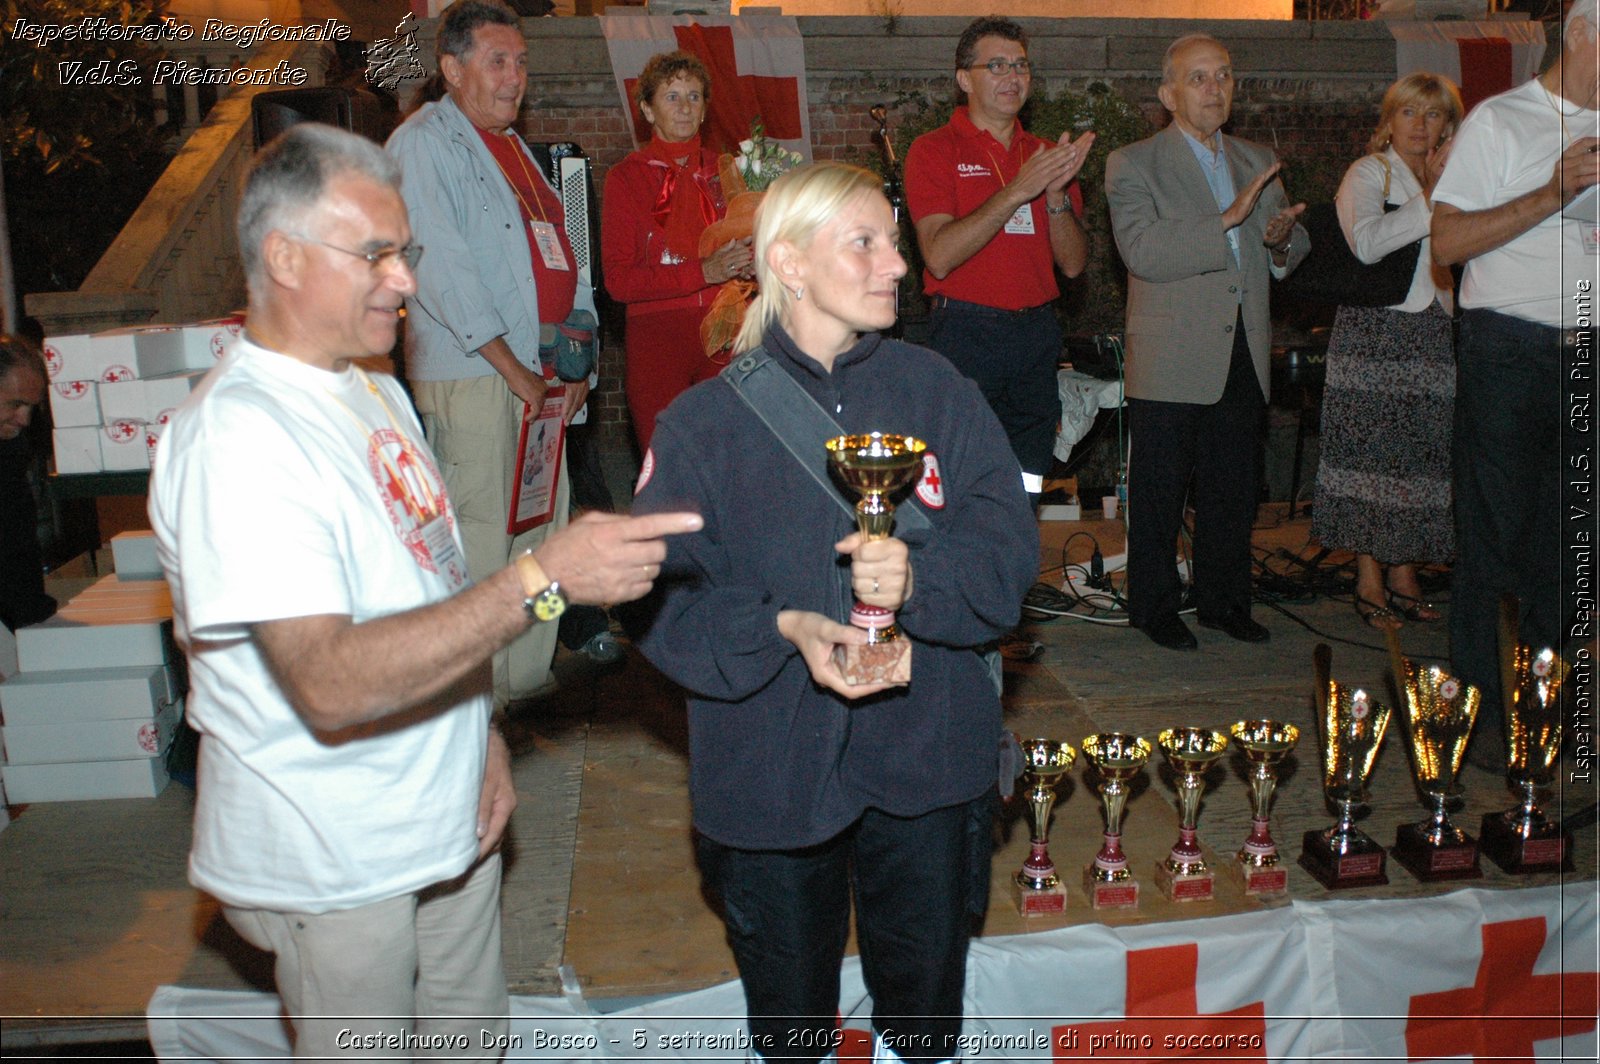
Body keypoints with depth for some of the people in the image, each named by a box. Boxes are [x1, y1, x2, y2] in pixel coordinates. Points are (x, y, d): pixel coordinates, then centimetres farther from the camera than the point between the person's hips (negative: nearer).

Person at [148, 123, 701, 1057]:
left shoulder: (373, 391, 7)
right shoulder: (237, 437, -25)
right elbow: (329, 683, -34)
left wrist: (482, 735, 8)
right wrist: (545, 579, -37)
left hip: (449, 819, 8)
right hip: (333, 864, -8)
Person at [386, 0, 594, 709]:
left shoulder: (513, 146, 21)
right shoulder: (423, 143, -6)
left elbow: (560, 256, 20)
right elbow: (443, 270, -15)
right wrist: (515, 370, -15)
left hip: (539, 373, 8)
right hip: (472, 376, -8)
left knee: (542, 526, 11)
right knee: (480, 539, -6)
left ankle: (531, 676, 22)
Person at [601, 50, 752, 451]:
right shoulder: (626, 177, 2)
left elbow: (754, 246, 21)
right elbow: (618, 279, -5)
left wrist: (747, 263, -5)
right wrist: (704, 271, -15)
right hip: (657, 338, -2)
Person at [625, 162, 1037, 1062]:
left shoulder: (935, 389, 0)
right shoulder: (705, 423, -6)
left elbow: (1009, 549, -6)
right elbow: (664, 600, -10)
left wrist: (918, 576, -25)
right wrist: (783, 628, -25)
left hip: (927, 756, 2)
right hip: (770, 773, -1)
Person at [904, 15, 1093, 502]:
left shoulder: (1045, 155, 15)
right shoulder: (934, 150, 0)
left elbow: (1073, 264, 9)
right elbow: (940, 256, -14)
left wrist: (1057, 193, -8)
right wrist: (1018, 190, -17)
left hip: (1037, 335, 5)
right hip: (967, 334, -5)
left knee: (1024, 493, 7)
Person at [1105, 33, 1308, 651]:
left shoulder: (1259, 162, 15)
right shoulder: (1132, 165, -3)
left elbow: (1290, 256, 20)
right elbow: (1143, 252, -18)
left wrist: (1281, 240, -4)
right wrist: (1227, 219, -25)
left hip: (1243, 356, 5)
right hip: (1170, 361, -5)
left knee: (1234, 490, 11)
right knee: (1158, 495, 3)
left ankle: (1225, 602, 25)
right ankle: (1153, 607, 16)